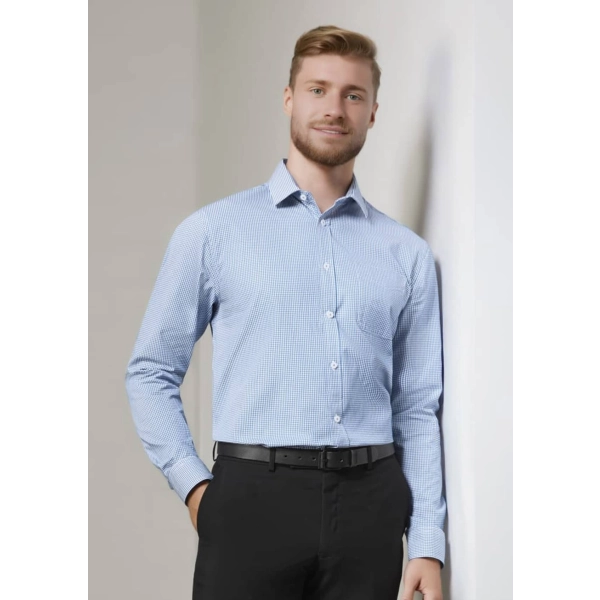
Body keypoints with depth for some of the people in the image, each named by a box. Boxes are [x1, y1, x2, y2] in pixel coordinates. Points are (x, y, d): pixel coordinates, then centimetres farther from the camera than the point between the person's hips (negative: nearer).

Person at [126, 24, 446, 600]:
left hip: (370, 504, 2)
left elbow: (418, 408, 8)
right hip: (253, 497, -2)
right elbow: (151, 372, 6)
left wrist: (428, 546, 2)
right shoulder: (212, 231, 3)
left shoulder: (407, 253, 9)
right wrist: (194, 485, -4)